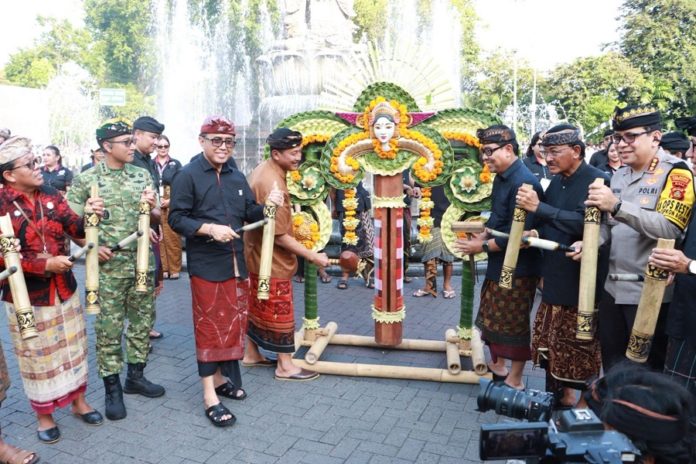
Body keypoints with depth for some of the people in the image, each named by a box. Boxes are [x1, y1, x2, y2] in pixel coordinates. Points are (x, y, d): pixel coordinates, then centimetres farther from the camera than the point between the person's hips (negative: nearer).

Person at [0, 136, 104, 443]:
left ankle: (79, 401, 33)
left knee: (73, 347, 15)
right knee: (37, 355, 11)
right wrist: (46, 264, -23)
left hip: (64, 288, 4)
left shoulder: (50, 194, 1)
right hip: (26, 294, -4)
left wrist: (89, 215, -24)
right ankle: (44, 415, 29)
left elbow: (76, 230, -4)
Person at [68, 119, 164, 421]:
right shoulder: (86, 179, -4)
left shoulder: (142, 175, 6)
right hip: (108, 267, -4)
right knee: (109, 328, 4)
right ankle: (112, 387, 18)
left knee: (142, 321, 12)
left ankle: (136, 375, 29)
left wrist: (151, 207, -12)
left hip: (143, 262, 4)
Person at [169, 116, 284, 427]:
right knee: (209, 327, 0)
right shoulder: (187, 176, -7)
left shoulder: (237, 178, 13)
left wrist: (268, 204, -9)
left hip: (236, 263, 7)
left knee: (233, 323, 14)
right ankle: (210, 396, 8)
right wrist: (210, 229, -25)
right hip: (205, 265, -6)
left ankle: (221, 377, 32)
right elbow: (176, 219, -13)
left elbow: (250, 215, 11)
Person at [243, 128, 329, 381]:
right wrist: (313, 256, -22)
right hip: (272, 260, -9)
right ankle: (285, 366, 15)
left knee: (258, 306, 19)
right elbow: (280, 235, -26)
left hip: (259, 254, 10)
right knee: (279, 312, 2)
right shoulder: (272, 185, -27)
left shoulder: (263, 170, 4)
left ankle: (251, 353, 32)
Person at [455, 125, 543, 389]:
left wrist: (482, 246, -17)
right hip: (499, 264, 10)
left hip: (518, 268, -9)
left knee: (515, 325, 4)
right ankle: (497, 367, 38)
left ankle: (514, 381, 20)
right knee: (493, 318, 20)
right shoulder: (502, 178, 7)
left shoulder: (523, 182, -23)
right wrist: (482, 236, 0)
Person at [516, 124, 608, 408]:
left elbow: (584, 223, -28)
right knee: (552, 345, 15)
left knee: (581, 350, 2)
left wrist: (538, 207, -26)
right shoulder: (556, 182, 10)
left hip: (583, 284, -8)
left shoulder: (598, 181, -14)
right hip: (555, 280, 8)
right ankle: (561, 397, 31)